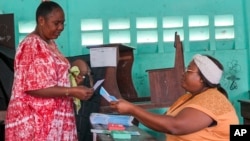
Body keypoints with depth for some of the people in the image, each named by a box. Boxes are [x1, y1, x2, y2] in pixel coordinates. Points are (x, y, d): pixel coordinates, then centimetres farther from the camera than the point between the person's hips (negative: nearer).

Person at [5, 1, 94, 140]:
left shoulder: (50, 44, 13)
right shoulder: (31, 46, -15)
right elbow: (34, 87, -22)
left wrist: (72, 77, 7)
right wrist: (72, 91, -24)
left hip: (53, 117, 9)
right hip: (35, 121, -9)